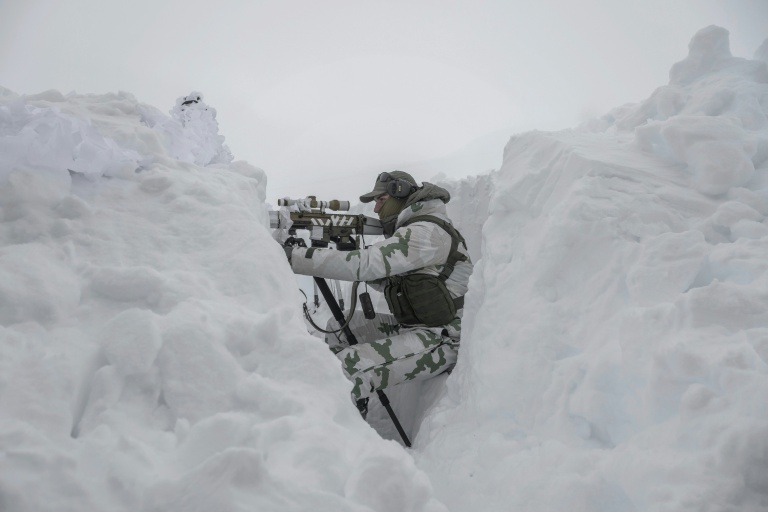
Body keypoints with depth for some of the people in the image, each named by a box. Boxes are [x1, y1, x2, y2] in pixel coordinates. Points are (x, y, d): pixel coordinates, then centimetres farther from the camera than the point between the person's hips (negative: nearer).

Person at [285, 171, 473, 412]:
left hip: (443, 338, -10)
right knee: (338, 327, 11)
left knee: (347, 369, -25)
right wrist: (351, 252, -2)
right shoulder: (414, 228, 14)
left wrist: (293, 257, -26)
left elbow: (364, 265, -27)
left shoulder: (426, 231, -18)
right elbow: (391, 282, 14)